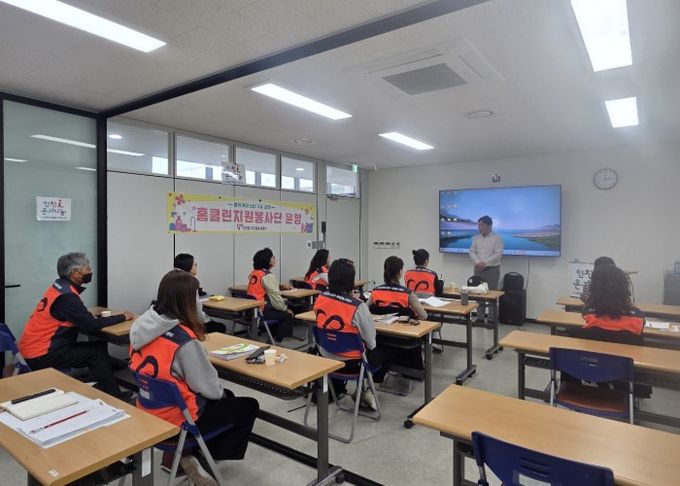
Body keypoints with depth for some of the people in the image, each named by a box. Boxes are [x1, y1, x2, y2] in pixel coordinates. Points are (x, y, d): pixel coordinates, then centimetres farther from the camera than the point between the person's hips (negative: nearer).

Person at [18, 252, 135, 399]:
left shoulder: (60, 287, 7)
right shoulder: (66, 296, -22)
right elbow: (91, 325, -23)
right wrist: (122, 317, -13)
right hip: (41, 355, -9)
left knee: (98, 347, 6)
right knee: (97, 352, -8)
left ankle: (104, 390, 12)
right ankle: (113, 397, 2)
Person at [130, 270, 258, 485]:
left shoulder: (142, 326, -4)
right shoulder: (184, 339, -29)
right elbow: (206, 385, -19)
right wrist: (221, 393, 4)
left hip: (151, 408, 8)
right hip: (176, 416, -8)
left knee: (227, 397, 26)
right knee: (249, 406, 9)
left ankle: (181, 452, 20)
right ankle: (196, 457, 12)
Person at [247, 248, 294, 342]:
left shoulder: (253, 273, 10)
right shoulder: (268, 276, -17)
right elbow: (275, 297, -19)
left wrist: (279, 286, 11)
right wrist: (286, 309, -4)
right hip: (262, 311, -9)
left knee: (282, 312, 25)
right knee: (288, 315, 6)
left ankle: (272, 339, 27)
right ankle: (275, 341, 7)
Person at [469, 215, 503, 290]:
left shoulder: (497, 238, -3)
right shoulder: (476, 238, 10)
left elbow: (498, 254, -11)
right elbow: (472, 252, 6)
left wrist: (485, 263, -17)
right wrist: (477, 262, -12)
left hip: (492, 269, -4)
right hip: (478, 269, 4)